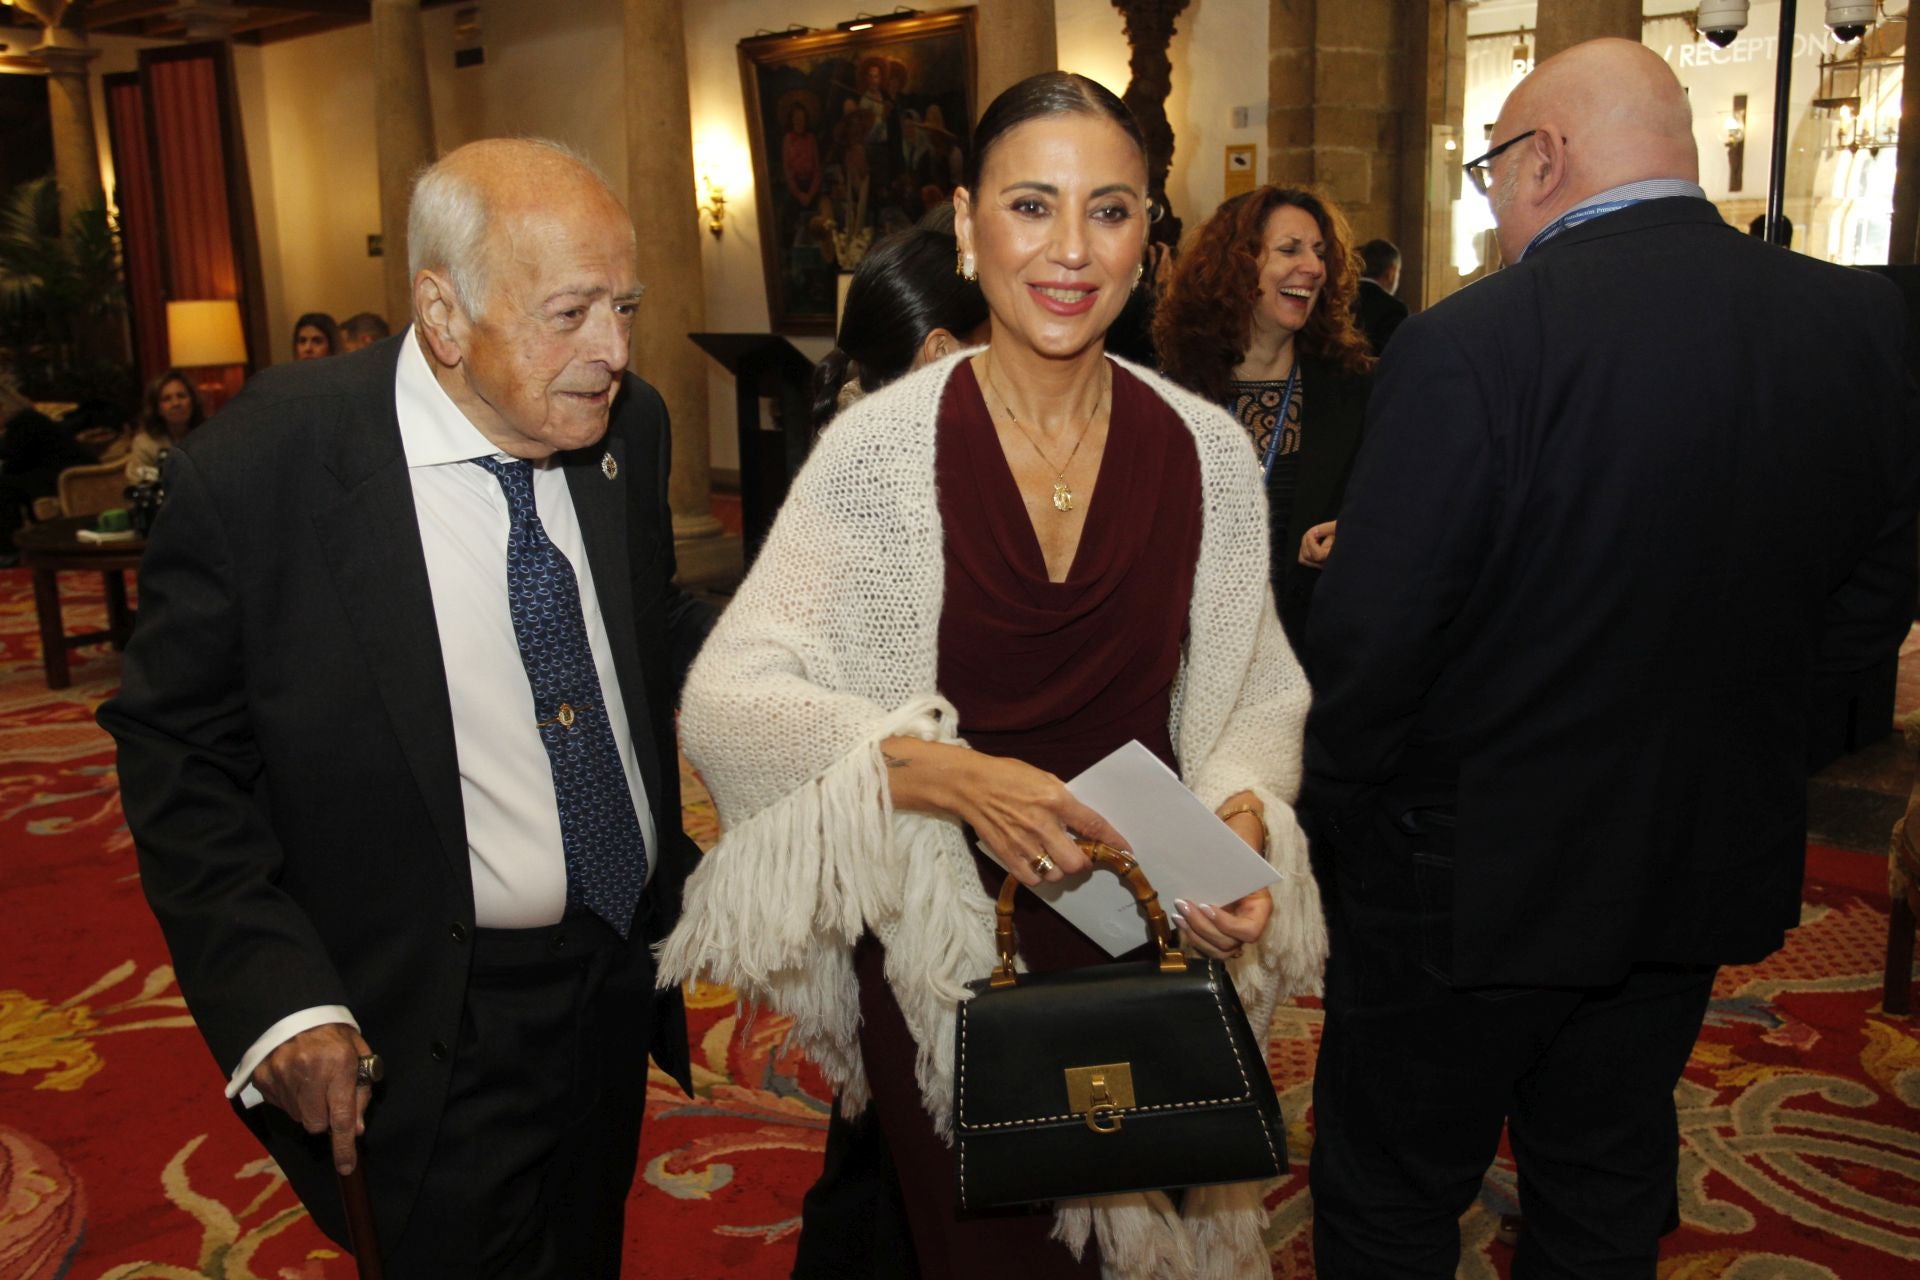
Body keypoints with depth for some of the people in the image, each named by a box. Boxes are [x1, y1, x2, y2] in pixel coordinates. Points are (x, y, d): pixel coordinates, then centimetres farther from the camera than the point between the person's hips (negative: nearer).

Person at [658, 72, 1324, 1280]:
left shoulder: (1209, 453, -6)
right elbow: (728, 697, -18)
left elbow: (1252, 702, 3)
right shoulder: (884, 446, -14)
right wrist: (945, 774, -30)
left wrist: (1244, 820, -17)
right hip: (939, 949, -2)